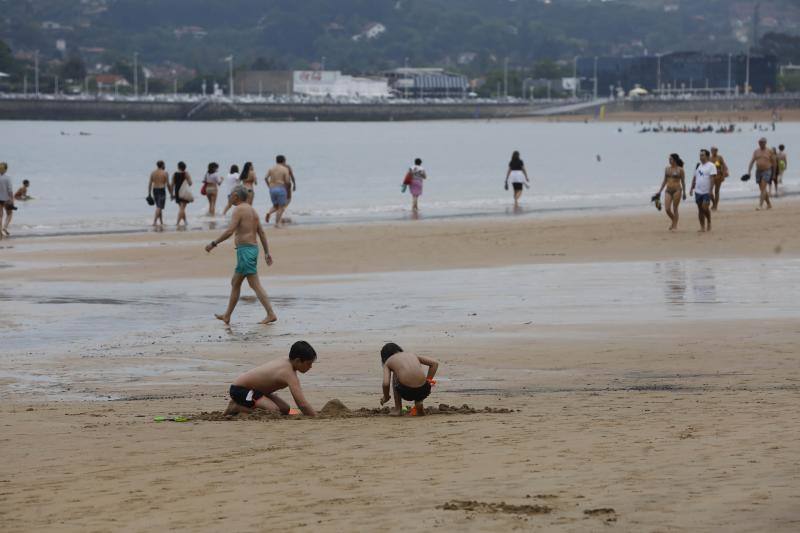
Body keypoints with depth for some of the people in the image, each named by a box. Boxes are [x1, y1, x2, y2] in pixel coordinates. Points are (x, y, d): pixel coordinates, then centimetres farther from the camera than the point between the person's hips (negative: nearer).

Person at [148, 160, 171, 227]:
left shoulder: (152, 173, 7)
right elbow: (168, 184, -8)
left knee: (159, 207, 16)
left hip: (155, 191, 6)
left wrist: (149, 194, 9)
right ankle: (154, 222, -18)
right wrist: (171, 194, -1)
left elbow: (150, 184, 5)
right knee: (159, 207, -7)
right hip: (162, 190, -6)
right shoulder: (165, 173, -7)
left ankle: (161, 222, 19)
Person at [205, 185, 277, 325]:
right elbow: (261, 232, 16)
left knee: (255, 285, -10)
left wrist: (213, 244, -14)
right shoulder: (252, 210, 16)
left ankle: (271, 314, -15)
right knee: (235, 283, 14)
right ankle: (227, 316, 20)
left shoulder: (238, 210, -10)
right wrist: (267, 252, 18)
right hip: (253, 249, 9)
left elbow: (230, 231, -20)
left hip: (244, 250, -9)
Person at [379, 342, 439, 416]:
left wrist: (386, 397, 22)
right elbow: (435, 363, 20)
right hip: (423, 390, 3)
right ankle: (419, 402, 14)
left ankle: (398, 408, 29)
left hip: (406, 391, -3)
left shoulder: (388, 362, 17)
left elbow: (386, 383, 3)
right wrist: (428, 381, 24)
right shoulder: (411, 354, 27)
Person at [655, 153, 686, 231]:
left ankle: (675, 226, 8)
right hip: (668, 190, 4)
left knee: (675, 208, -1)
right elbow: (665, 181, 16)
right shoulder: (667, 169, 10)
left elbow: (683, 182, 0)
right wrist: (660, 191, 13)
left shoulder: (680, 170, -3)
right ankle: (674, 221, 22)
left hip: (677, 190, -4)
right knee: (667, 209, -4)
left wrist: (684, 192, -3)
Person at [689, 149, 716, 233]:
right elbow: (694, 178, 18)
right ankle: (702, 227, 10)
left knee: (705, 208, -14)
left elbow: (712, 179, -12)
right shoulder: (698, 166, 14)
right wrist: (692, 188, 10)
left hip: (706, 192, -6)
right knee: (700, 210, 6)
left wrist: (710, 190, -19)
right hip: (698, 191, 6)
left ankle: (709, 222, 9)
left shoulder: (711, 166, -6)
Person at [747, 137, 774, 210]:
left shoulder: (769, 151, -2)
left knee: (763, 188, -16)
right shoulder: (756, 151, 7)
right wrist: (748, 172, -7)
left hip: (766, 171, -5)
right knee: (763, 190, 10)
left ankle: (760, 205, -22)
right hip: (758, 171, 5)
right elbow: (752, 161, 2)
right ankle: (769, 204, 23)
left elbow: (773, 163, 3)